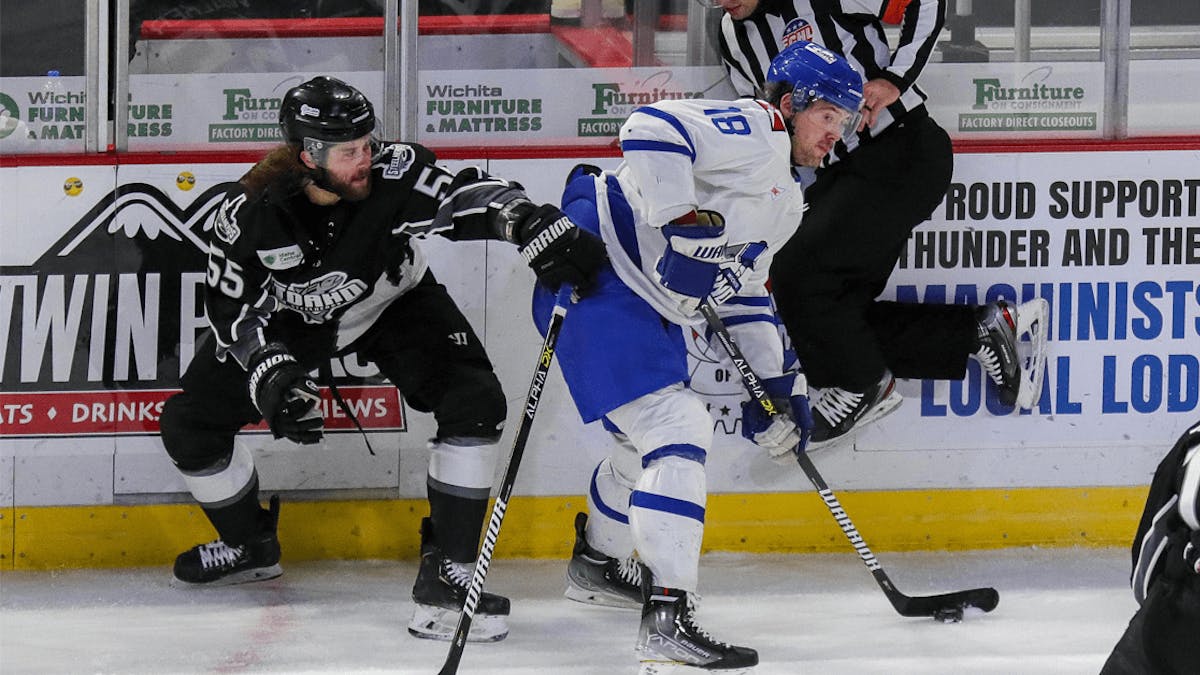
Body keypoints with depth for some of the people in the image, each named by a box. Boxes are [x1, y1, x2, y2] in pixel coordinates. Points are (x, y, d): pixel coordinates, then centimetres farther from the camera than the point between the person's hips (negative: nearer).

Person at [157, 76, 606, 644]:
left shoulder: (394, 176, -33)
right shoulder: (251, 213, -29)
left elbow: (470, 196, -44)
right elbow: (232, 307, -20)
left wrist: (534, 225, -63)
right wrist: (270, 372, -34)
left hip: (396, 304, -1)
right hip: (293, 320, 1)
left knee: (474, 403, -23)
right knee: (189, 424, -3)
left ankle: (446, 570, -15)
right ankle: (250, 546, 25)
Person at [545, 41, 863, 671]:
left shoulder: (786, 204, 17)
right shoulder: (749, 131, -15)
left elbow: (744, 290, 25)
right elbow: (652, 127, -31)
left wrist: (772, 383, 19)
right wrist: (681, 219, -33)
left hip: (650, 307, 11)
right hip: (595, 277, -11)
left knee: (655, 437, 26)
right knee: (676, 428, -18)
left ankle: (596, 562, 50)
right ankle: (667, 617, -23)